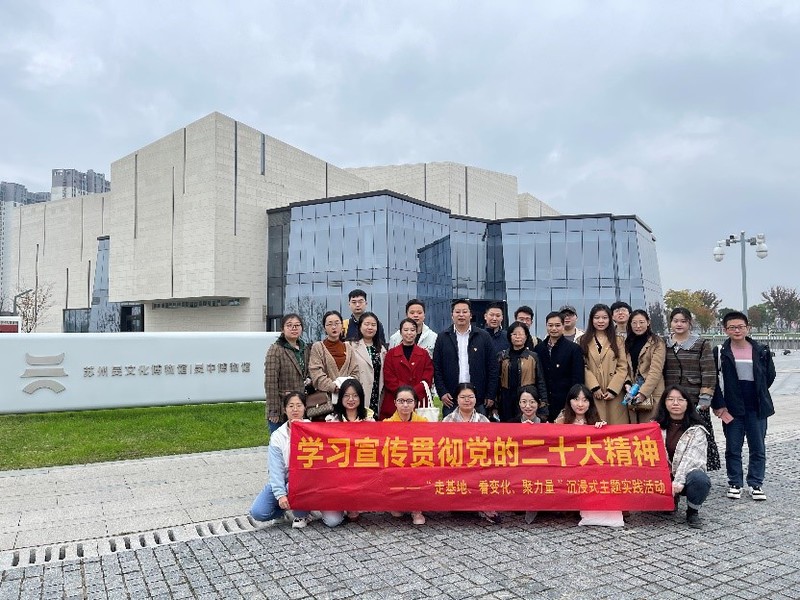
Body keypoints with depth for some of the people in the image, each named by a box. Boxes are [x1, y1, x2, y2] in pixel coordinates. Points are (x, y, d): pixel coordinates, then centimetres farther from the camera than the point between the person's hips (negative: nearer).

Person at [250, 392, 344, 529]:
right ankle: (282, 510, 14)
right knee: (257, 512, -18)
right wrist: (280, 495, -21)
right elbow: (276, 469, -8)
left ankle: (301, 515, 4)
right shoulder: (277, 436, -2)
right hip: (283, 481, 1)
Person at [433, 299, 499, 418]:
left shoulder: (483, 337, 4)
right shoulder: (443, 337, 6)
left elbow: (492, 368, 4)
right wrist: (442, 392, -3)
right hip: (451, 399, 0)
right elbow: (436, 368, 5)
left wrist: (491, 395, 0)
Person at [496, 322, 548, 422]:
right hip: (506, 402, 1)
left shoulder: (533, 357, 4)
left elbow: (540, 382, 5)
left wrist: (543, 403, -2)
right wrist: (495, 405, 5)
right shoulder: (502, 356, 7)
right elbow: (497, 381, 8)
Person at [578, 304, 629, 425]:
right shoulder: (583, 341, 10)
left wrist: (613, 389, -9)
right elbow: (582, 367, 1)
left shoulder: (617, 341, 12)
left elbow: (623, 367, 3)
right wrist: (594, 387, -11)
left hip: (614, 394, 1)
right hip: (592, 394, -1)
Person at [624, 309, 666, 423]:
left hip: (651, 394, -4)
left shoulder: (657, 343, -2)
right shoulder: (627, 342, 15)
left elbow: (656, 371, -11)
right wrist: (627, 383, -10)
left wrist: (643, 392, -19)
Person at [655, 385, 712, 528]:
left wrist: (679, 481, -29)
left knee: (700, 479, -36)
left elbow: (692, 458, -15)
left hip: (687, 475, -2)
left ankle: (692, 512, -4)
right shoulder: (657, 426, 7)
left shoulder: (696, 430, -3)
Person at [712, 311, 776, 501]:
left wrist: (757, 393, 8)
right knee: (733, 448, 7)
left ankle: (756, 484, 20)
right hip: (732, 408, -2)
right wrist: (719, 405, -10)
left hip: (756, 407, 2)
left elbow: (770, 375, 12)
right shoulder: (720, 352, -5)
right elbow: (714, 380, -6)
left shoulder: (761, 351, 1)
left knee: (758, 448, 8)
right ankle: (734, 484, 18)